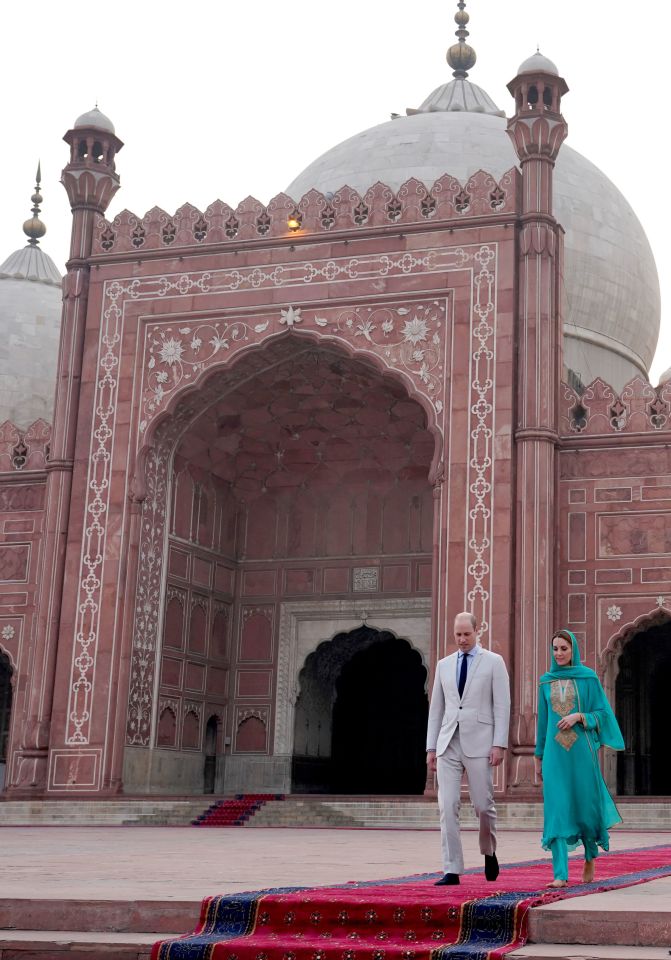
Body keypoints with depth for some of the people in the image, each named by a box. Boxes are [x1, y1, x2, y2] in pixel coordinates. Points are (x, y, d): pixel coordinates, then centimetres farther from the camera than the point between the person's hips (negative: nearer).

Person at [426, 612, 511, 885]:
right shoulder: (444, 665, 14)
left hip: (479, 744, -3)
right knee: (447, 806, -5)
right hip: (448, 745, 3)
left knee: (483, 805, 1)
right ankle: (452, 870, -1)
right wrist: (431, 748, 11)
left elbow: (502, 705, -1)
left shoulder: (493, 662, 4)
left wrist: (499, 744, -10)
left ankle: (489, 852, 30)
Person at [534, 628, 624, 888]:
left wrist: (578, 716, -16)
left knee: (585, 806, 5)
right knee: (556, 809, -9)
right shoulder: (546, 681, 11)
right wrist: (538, 757, 13)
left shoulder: (589, 677, 2)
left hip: (582, 750, -2)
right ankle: (560, 874, -10)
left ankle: (590, 856, 35)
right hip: (555, 752, 2)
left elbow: (603, 713, 1)